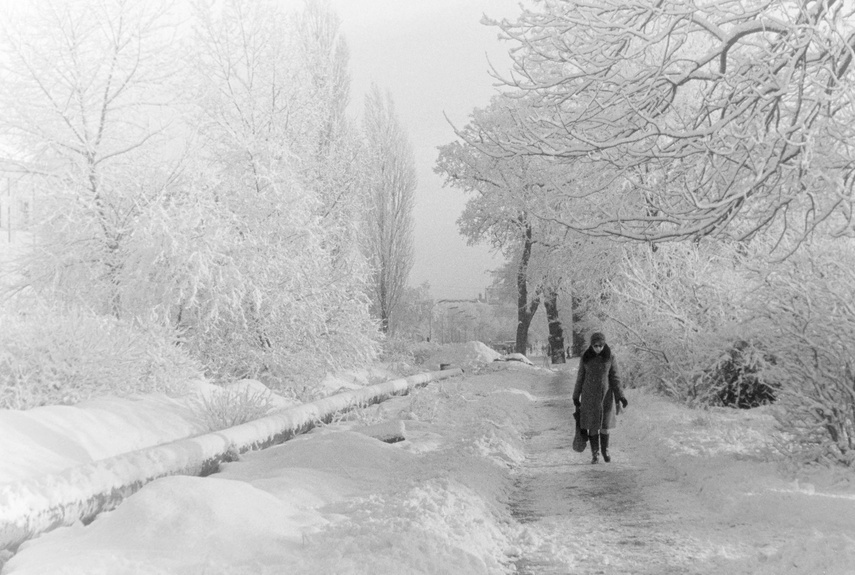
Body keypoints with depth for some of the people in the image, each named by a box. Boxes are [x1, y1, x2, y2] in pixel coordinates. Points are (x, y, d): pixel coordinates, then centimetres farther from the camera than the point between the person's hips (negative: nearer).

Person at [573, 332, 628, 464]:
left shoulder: (610, 358, -5)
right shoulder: (585, 358, -3)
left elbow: (615, 378, -2)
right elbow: (580, 378, 5)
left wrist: (621, 397, -11)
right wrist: (576, 397, 10)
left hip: (606, 395, 0)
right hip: (589, 396, 0)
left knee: (605, 425, 0)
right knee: (592, 426, 1)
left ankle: (605, 449, 25)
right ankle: (595, 454, 14)